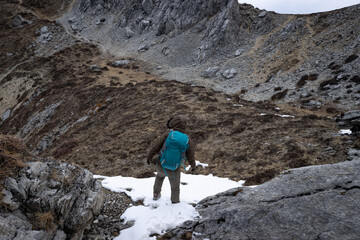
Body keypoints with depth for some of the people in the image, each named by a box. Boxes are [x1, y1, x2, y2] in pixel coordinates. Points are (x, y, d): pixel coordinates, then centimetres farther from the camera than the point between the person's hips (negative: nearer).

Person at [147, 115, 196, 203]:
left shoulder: (167, 135, -17)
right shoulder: (188, 140, -12)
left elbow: (156, 146, -12)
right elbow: (190, 156, -1)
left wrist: (149, 157, 5)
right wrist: (193, 166, 20)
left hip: (161, 165, 1)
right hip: (173, 170, -1)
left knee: (160, 175, 37)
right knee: (175, 187, 26)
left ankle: (156, 194, 47)